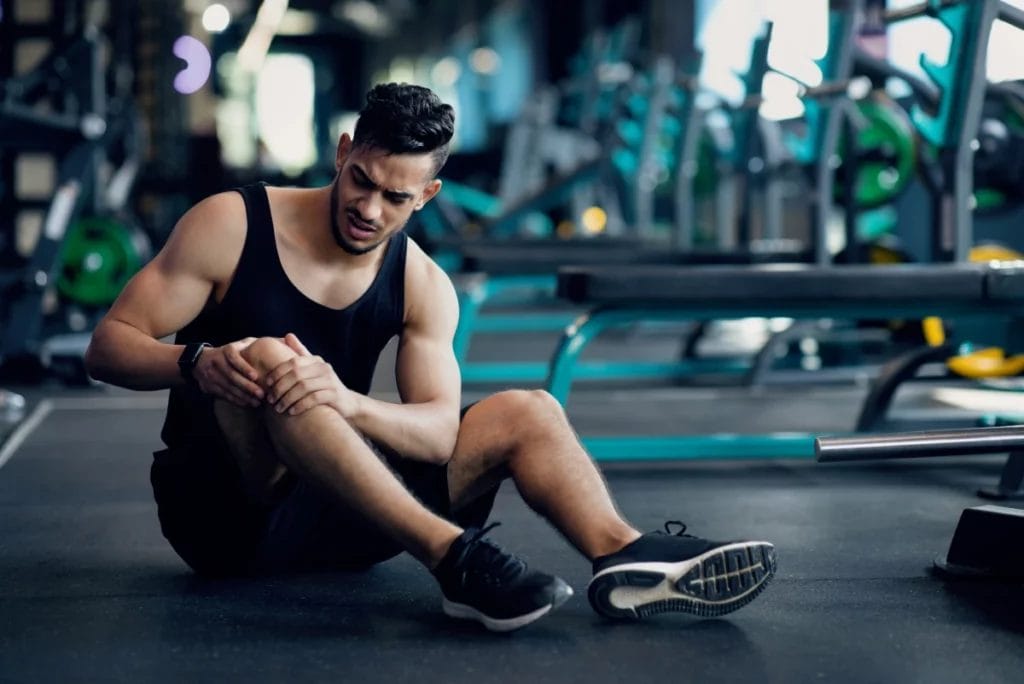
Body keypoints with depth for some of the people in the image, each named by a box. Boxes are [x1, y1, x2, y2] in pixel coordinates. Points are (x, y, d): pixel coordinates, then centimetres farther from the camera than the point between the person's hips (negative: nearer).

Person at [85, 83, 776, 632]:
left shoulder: (422, 285, 0)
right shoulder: (232, 225, -9)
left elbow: (441, 432, -12)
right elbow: (108, 346, -12)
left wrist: (345, 401, -34)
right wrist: (200, 363, -34)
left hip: (331, 519, 4)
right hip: (221, 509, -4)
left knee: (526, 412, -8)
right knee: (263, 360, -35)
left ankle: (627, 559, -34)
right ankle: (454, 558, -45)